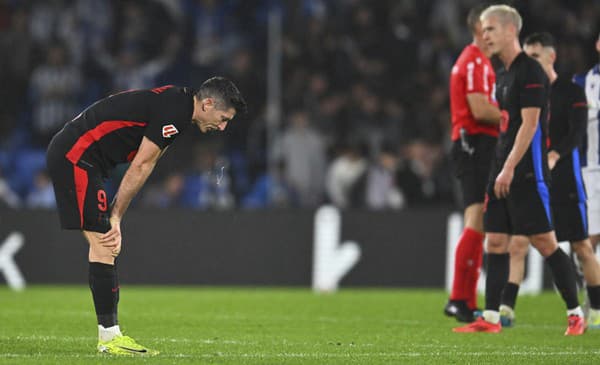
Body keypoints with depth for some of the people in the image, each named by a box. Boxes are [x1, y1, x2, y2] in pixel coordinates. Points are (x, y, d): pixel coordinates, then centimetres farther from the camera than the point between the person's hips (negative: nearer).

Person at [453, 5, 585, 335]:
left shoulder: (530, 71, -12)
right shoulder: (504, 75, 16)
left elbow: (529, 124, -18)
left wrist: (510, 168, -21)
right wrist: (500, 169, 17)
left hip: (526, 171, -9)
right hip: (503, 170, 9)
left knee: (544, 241, -6)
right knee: (495, 241, 4)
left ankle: (575, 314, 1)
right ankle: (490, 318, 5)